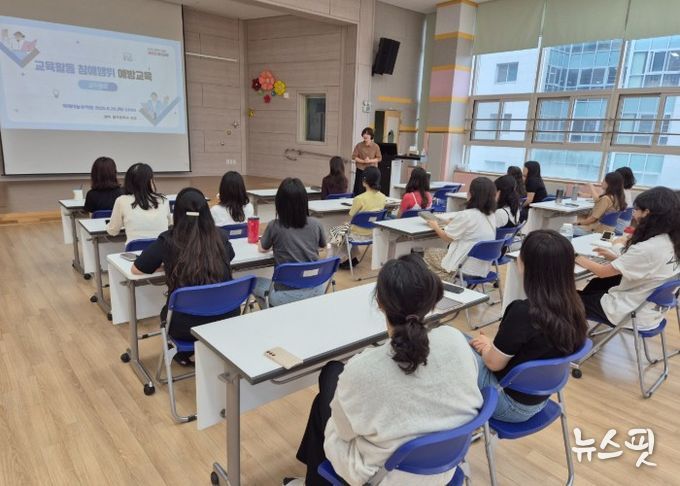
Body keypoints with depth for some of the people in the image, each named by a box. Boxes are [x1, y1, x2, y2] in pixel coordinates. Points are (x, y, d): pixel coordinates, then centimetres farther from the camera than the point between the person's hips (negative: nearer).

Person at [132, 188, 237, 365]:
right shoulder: (220, 236, -6)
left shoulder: (168, 240, -13)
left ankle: (185, 353, 40)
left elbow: (136, 270, 2)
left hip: (187, 325, -1)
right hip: (226, 319, 2)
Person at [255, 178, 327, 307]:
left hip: (286, 294, -3)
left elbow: (263, 249, 8)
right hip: (315, 290, 3)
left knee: (253, 282, 22)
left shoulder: (274, 226, -13)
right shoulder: (316, 224, -5)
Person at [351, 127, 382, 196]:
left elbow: (379, 158, 0)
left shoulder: (375, 146, -1)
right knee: (359, 189, 1)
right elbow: (354, 157, -1)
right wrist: (363, 161, -14)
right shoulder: (359, 145, -1)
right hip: (360, 170, 0)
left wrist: (370, 161, -16)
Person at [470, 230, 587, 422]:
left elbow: (494, 363, -18)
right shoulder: (573, 308, -10)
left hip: (511, 402, -7)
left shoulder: (523, 313, -33)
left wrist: (485, 346, 3)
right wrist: (491, 345, 3)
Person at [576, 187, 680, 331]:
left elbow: (602, 272, -20)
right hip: (653, 308, 8)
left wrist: (583, 261, -2)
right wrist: (615, 257, 7)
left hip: (633, 314, -8)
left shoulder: (647, 249, -31)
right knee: (597, 284, 27)